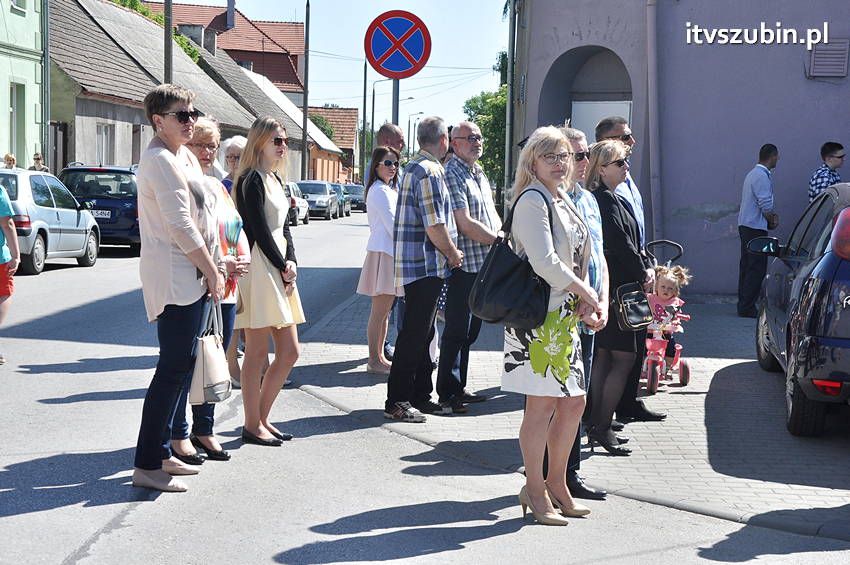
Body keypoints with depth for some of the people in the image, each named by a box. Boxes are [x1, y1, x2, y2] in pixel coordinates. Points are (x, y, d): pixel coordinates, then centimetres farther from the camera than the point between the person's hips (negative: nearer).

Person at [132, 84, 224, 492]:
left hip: (191, 276, 10)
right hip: (176, 278, -10)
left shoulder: (182, 157, 18)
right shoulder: (161, 160, -14)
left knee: (181, 365, 13)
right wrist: (211, 272, -13)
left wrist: (212, 268, 15)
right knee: (173, 368, -10)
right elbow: (180, 225, -19)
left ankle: (161, 452, 21)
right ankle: (147, 465, -6)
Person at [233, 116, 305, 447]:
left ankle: (261, 418, 19)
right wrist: (282, 267, -10)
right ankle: (252, 426, 5)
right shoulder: (253, 179, -9)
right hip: (260, 268, -9)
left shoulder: (275, 179, 19)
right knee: (258, 353, -4)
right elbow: (260, 230, -14)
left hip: (279, 268, 9)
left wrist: (291, 262, 0)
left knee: (289, 351, 9)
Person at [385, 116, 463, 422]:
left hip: (415, 266, 10)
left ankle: (419, 396, 22)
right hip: (426, 266, -10)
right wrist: (453, 254, -6)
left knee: (422, 333, 15)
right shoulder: (430, 172, -15)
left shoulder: (413, 167, 17)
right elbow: (434, 225, -20)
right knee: (414, 336, -6)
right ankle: (397, 402, -3)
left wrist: (449, 252, 19)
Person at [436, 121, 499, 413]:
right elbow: (465, 224, -19)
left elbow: (491, 214, 22)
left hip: (484, 264, 9)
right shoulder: (452, 174, -12)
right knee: (456, 331, -4)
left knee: (469, 330, 14)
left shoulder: (480, 173, 18)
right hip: (464, 265, -9)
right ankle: (447, 392, 3)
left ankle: (458, 388, 23)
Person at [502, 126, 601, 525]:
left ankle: (557, 484, 23)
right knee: (542, 403, -5)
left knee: (573, 402, 12)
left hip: (564, 315, 9)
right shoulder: (532, 201, -11)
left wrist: (585, 303, 6)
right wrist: (586, 293, -11)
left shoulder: (562, 201, 18)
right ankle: (535, 490, 6)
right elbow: (544, 261, -21)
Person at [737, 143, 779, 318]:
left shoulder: (752, 174, 16)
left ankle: (744, 305, 17)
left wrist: (771, 216, 9)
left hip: (745, 225, 10)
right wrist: (772, 221, -2)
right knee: (757, 269, -7)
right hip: (755, 227, -10)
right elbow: (766, 207, -19)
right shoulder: (762, 176, -16)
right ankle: (747, 308, -8)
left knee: (747, 266, 13)